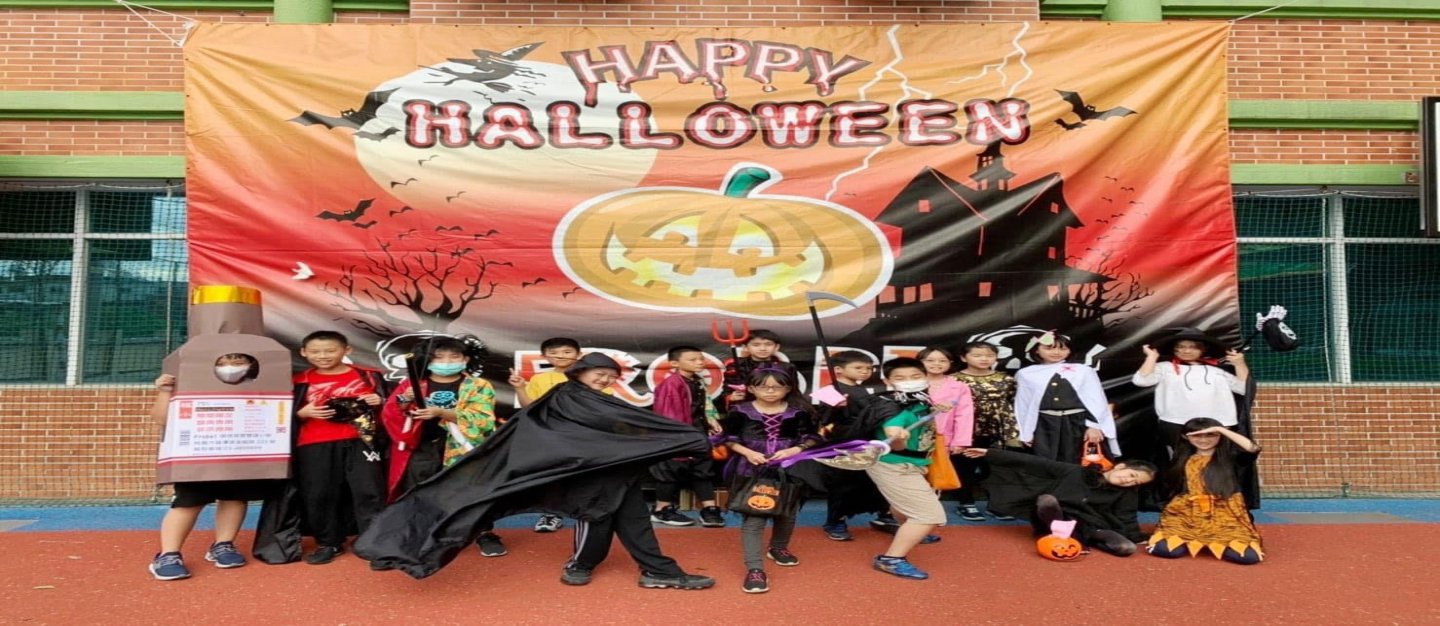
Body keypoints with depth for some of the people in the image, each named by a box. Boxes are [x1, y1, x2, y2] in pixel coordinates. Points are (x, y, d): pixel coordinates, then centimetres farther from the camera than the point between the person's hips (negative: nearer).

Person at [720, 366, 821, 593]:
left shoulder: (799, 412, -3)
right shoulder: (740, 412, -6)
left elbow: (811, 437, 3)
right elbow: (730, 439, 0)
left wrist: (794, 450, -14)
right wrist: (748, 453, -15)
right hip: (751, 471, -2)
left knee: (786, 513, 19)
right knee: (753, 518, -9)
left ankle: (778, 548, 46)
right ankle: (754, 569, -8)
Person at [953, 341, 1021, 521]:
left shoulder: (1006, 380, 4)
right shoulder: (954, 380, -8)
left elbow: (1013, 407, 8)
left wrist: (1014, 434, 3)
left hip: (998, 433, 3)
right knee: (965, 469, 6)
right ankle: (967, 505, 20)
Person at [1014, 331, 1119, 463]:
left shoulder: (1084, 371, 2)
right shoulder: (1026, 374, 3)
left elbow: (1096, 400, 1)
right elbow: (1023, 405, 5)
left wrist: (1095, 426, -6)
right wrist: (1026, 433, 5)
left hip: (1077, 423, 0)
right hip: (1044, 425, 0)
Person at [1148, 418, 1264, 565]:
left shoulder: (1230, 457, 1)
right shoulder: (1184, 460, 12)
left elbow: (1253, 449, -19)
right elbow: (1172, 488, 19)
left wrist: (1221, 429, -18)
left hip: (1224, 517, -1)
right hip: (1188, 515, 2)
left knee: (1248, 556, -26)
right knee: (1162, 549, -22)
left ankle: (1217, 544, 9)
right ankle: (1190, 542, 13)